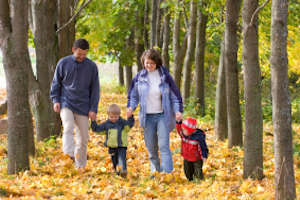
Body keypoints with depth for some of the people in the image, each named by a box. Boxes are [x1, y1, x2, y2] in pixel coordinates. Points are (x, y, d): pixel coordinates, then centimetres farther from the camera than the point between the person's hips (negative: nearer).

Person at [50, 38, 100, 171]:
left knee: (83, 138, 3)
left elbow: (95, 89, 6)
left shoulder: (91, 66, 2)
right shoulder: (63, 63, 2)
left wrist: (93, 109, 0)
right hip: (66, 104, -1)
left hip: (83, 107, 1)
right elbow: (56, 83, 10)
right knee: (68, 128, -26)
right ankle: (69, 155, -40)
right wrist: (55, 100, -2)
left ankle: (80, 165, 15)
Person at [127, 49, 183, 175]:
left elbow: (175, 95, 5)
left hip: (163, 116, -2)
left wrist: (178, 110, -8)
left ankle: (167, 173, -17)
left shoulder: (165, 76, -1)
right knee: (151, 148, 7)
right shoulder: (139, 78, 3)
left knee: (163, 145, -13)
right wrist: (130, 107, -7)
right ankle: (155, 172, 19)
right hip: (147, 117, 2)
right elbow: (133, 96, 12)